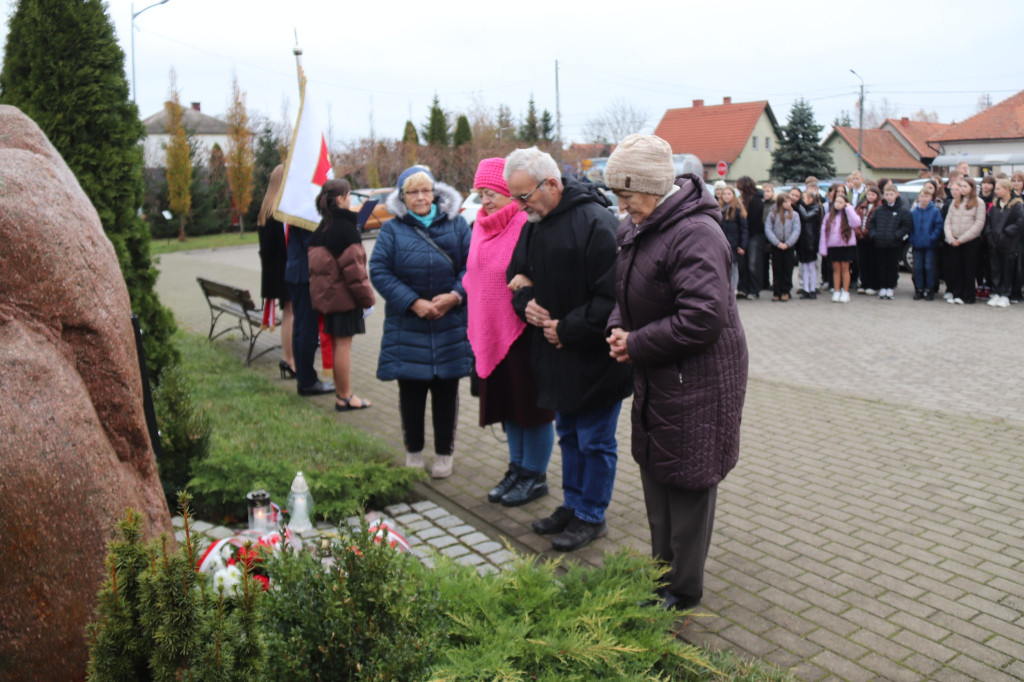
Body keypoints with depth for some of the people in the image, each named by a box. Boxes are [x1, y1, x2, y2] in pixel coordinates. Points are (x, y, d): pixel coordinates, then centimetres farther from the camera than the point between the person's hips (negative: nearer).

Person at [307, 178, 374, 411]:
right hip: (344, 295, -9)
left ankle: (340, 392, 24)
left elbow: (316, 263, 15)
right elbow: (353, 267, -18)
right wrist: (366, 296, -11)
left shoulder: (322, 228, 10)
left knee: (336, 343, 15)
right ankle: (345, 397, 4)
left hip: (326, 293, 9)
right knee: (343, 344, -3)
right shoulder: (345, 228, -16)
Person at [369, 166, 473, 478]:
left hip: (450, 326, 1)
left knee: (446, 391, 8)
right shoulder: (392, 229, 2)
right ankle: (413, 453, 25)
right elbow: (379, 271, -6)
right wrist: (413, 303, -15)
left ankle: (444, 453, 23)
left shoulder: (456, 224, 5)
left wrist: (455, 295, -16)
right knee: (411, 391, 8)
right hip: (407, 326, 0)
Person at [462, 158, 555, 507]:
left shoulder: (527, 224, -16)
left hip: (524, 331, -8)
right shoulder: (482, 225, 10)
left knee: (531, 403, 5)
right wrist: (475, 327, 14)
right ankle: (517, 468, 31)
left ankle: (535, 476, 19)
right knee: (507, 402, 17)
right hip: (492, 332, 8)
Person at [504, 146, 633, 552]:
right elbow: (517, 275, 19)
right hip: (554, 352, 8)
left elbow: (611, 298, -23)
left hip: (594, 356, -8)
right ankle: (572, 504, 35)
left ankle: (591, 517, 21)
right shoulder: (533, 222, 7)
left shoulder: (594, 222, -20)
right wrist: (525, 303, -2)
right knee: (568, 435, 20)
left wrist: (567, 328, -18)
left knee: (595, 441, 5)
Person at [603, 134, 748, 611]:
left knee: (687, 482, 3)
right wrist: (618, 328, -2)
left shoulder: (695, 234, -23)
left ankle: (683, 591, 19)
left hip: (697, 380, -10)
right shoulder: (636, 227, 7)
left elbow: (702, 318, -29)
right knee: (655, 474, 18)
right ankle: (662, 571, 36)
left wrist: (635, 344, -20)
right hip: (655, 376, 10)